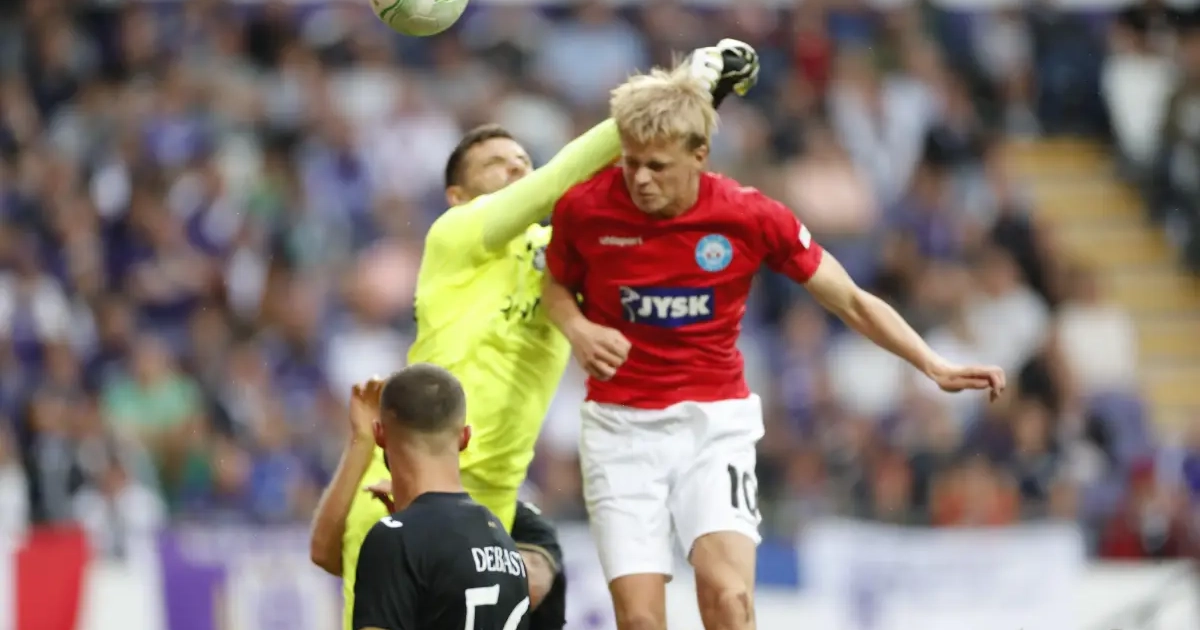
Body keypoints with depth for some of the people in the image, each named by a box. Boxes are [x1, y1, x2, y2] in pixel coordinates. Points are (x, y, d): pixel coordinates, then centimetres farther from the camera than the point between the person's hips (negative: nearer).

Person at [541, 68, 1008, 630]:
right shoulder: (584, 209, -9)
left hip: (714, 421, -1)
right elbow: (556, 286, 13)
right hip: (620, 426, 1)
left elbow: (852, 302, 0)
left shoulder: (751, 216, -11)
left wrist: (936, 367, -8)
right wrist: (578, 330, -10)